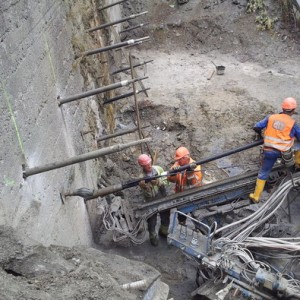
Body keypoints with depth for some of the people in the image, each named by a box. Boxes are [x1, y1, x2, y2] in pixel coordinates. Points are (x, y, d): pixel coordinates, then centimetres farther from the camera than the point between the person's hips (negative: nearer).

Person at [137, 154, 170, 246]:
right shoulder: (141, 177, -21)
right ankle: (153, 237, 42)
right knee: (152, 222, 16)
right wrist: (144, 187, -43)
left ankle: (163, 232, 51)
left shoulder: (158, 169, -13)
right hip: (152, 203, -3)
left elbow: (165, 181, -9)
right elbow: (149, 195, -24)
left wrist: (158, 182, -28)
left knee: (166, 219, 23)